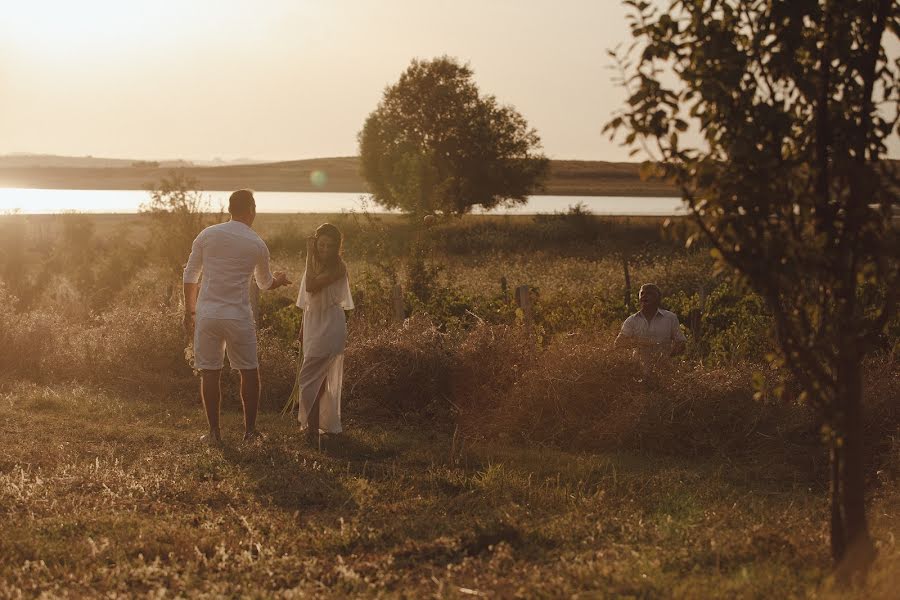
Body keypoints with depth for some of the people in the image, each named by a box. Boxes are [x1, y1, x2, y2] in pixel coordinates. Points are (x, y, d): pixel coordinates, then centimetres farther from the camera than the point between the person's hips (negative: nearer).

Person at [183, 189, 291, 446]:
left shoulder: (207, 235, 2)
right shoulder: (257, 245, 0)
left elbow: (190, 276, 5)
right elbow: (266, 283, 16)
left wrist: (189, 311, 15)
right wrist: (280, 280, 39)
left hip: (207, 315, 2)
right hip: (238, 316, -1)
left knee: (210, 373, 7)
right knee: (249, 372, 11)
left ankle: (214, 432, 9)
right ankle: (250, 429, 15)